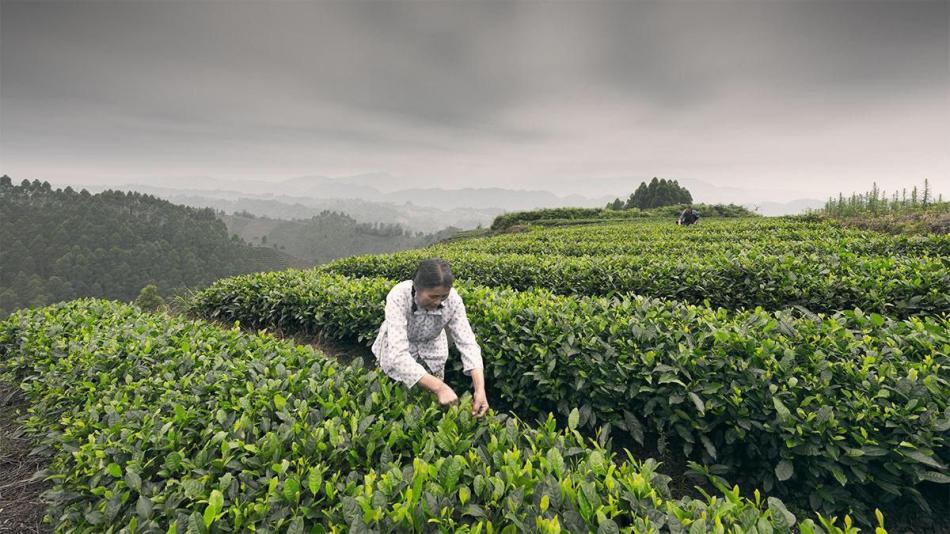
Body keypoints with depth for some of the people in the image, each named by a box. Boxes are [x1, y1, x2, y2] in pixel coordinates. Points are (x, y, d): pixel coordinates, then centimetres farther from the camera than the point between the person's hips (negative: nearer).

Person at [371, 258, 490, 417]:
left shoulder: (452, 299, -29)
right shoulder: (398, 297, -38)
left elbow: (467, 343, -27)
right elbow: (398, 354, -44)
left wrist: (480, 389, -41)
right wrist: (440, 387, -50)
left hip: (431, 347, 2)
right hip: (397, 350, -2)